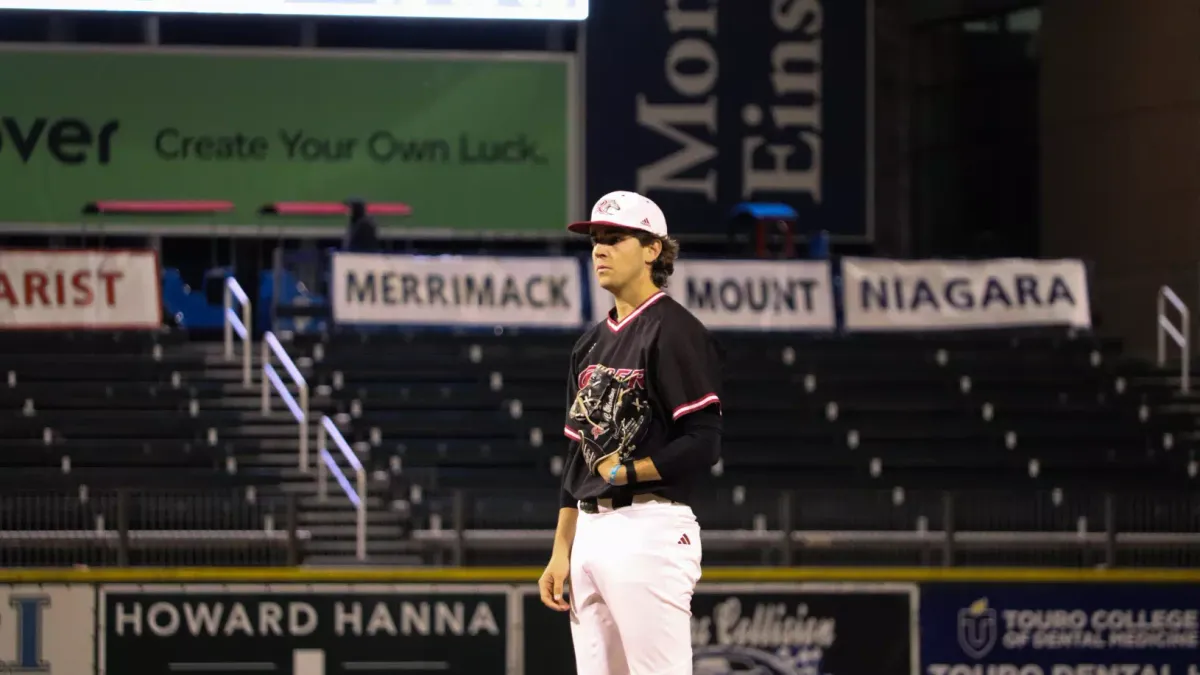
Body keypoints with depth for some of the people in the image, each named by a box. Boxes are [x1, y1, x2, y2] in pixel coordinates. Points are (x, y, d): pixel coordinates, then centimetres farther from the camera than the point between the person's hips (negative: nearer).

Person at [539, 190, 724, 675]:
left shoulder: (674, 331, -8)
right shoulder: (592, 344, 18)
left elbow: (703, 444, -14)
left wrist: (625, 471, -10)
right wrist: (561, 551, 15)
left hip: (649, 531, -9)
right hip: (590, 534, 9)